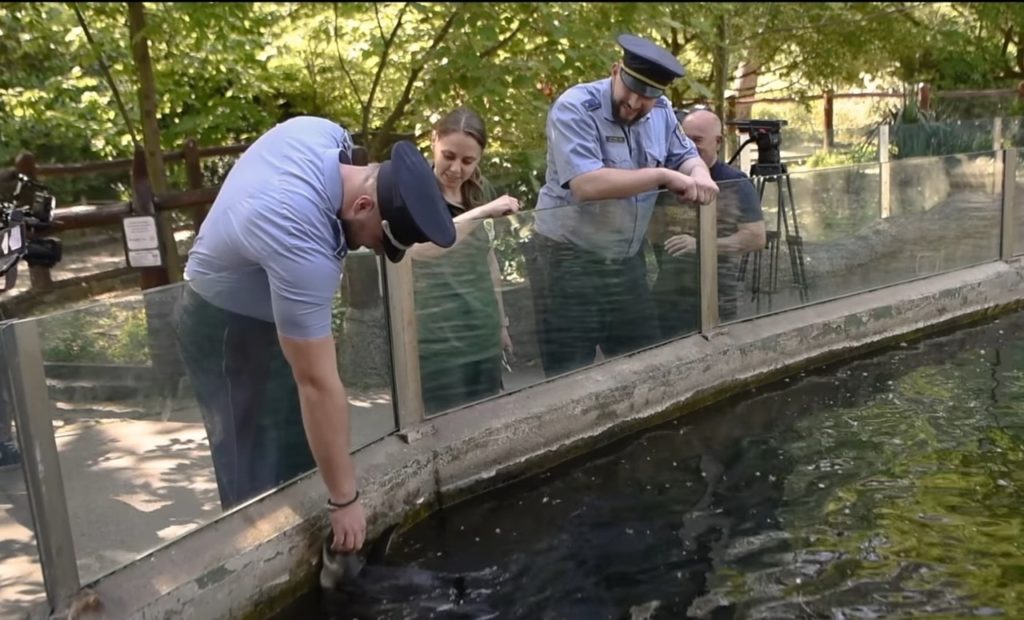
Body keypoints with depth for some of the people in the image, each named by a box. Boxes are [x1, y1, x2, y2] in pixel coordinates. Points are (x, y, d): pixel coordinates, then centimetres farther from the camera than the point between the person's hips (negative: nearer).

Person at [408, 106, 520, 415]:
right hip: (436, 342, -5)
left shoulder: (481, 191, 7)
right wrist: (481, 212, -36)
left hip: (483, 335, 5)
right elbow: (416, 248, -30)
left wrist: (502, 322, 19)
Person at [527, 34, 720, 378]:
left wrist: (699, 176, -14)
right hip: (568, 261, -6)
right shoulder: (574, 109, -19)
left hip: (628, 260, 7)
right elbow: (586, 184, -31)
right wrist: (663, 175, -27)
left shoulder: (661, 112, 3)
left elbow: (686, 156, 12)